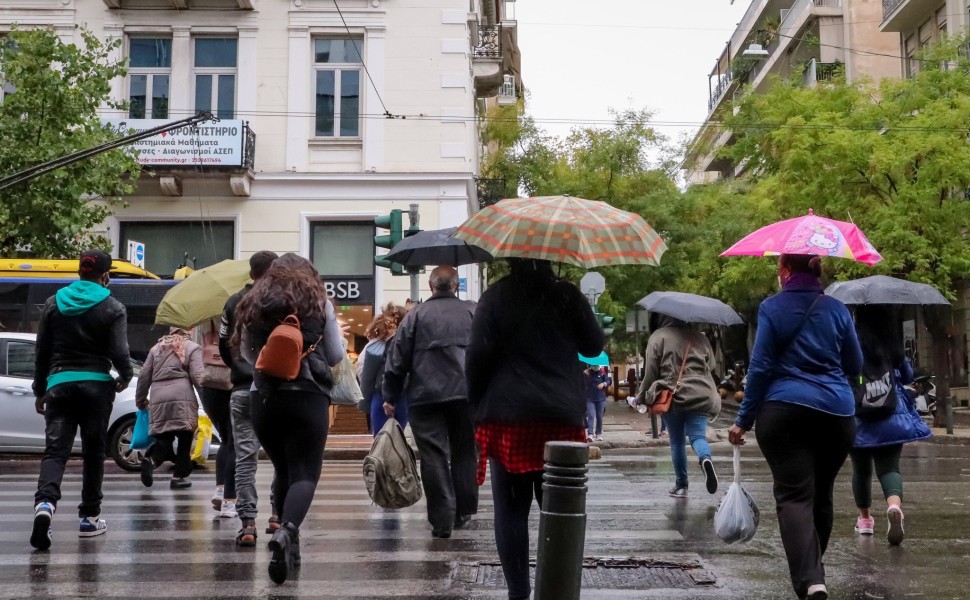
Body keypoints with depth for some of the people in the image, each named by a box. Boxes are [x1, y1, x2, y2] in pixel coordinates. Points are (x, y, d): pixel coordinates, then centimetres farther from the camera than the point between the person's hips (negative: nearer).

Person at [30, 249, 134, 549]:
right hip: (96, 386, -2)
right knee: (93, 452, 10)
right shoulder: (113, 308, -3)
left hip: (59, 384, 2)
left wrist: (39, 390, 17)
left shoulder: (54, 303, 8)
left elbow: (42, 351, 10)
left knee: (55, 449, -3)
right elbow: (119, 352, -10)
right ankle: (90, 517, 15)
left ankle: (45, 503, -28)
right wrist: (126, 377, 10)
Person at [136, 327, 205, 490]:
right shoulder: (192, 348, 8)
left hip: (158, 398, 4)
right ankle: (179, 476, 4)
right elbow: (197, 376, -2)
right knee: (185, 438, 6)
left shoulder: (157, 348, 21)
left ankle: (151, 459, -20)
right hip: (182, 397, -4)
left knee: (164, 438, 8)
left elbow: (144, 376, 20)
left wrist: (140, 399, 28)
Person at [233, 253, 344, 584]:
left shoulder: (253, 303, 8)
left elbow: (247, 353, 14)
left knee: (283, 470, 18)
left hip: (263, 397, 3)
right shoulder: (319, 301, 2)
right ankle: (286, 531, -26)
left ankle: (288, 539, 23)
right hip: (308, 397, -3)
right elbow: (336, 355, 6)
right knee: (306, 472, -2)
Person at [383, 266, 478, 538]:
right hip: (467, 395, 2)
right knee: (464, 454, 15)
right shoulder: (474, 312, 6)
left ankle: (442, 520, -3)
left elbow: (397, 359, 3)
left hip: (426, 397, -2)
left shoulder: (416, 315, 3)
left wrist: (391, 397, 10)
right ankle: (463, 511, 21)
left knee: (434, 458, 0)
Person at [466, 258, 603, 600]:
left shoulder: (495, 298, -1)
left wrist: (476, 402, 5)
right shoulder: (568, 296, 4)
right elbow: (594, 346, 14)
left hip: (508, 416, -1)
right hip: (562, 416, 2)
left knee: (511, 509, 3)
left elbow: (478, 356, -6)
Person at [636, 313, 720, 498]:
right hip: (700, 396, 2)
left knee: (677, 442, 10)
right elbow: (711, 367, 16)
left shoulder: (658, 337, 0)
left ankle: (681, 485, 13)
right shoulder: (699, 337, 12)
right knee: (698, 436, 0)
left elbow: (651, 372, -3)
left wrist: (642, 396, 8)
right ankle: (706, 459, -33)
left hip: (672, 396, -2)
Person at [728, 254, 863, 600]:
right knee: (821, 495, 17)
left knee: (794, 496, -8)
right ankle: (813, 570, 30)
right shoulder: (837, 310, 9)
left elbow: (760, 367, -4)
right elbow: (855, 367, 15)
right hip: (836, 413, 4)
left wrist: (744, 420, 2)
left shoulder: (772, 308, -1)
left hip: (784, 412, -3)